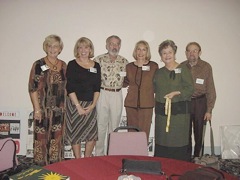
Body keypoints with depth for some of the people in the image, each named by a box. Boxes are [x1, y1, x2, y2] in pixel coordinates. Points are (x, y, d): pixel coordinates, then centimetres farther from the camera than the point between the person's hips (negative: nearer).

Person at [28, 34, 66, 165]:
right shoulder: (38, 65, -6)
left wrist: (64, 106, 9)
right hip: (43, 109, -4)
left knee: (57, 139, 12)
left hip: (59, 109, 4)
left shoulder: (63, 65, 7)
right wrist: (37, 109, -13)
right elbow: (32, 88, -9)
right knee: (42, 139, 4)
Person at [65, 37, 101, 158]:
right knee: (75, 133, 2)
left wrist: (93, 105, -4)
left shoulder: (96, 66, 9)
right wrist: (78, 106, -13)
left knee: (92, 134, 3)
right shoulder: (72, 64, -2)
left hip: (90, 104, 3)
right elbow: (70, 88, -8)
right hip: (74, 104, -3)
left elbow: (97, 88, 7)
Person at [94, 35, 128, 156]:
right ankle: (99, 154, 15)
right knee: (101, 124, 2)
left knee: (114, 125, 10)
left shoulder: (124, 61, 6)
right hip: (102, 94, -3)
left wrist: (120, 84, -4)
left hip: (117, 95, 3)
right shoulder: (99, 60, -2)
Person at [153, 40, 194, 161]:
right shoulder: (158, 72, 15)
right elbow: (153, 89, 22)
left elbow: (190, 88, -6)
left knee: (178, 141, -3)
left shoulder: (183, 69, -1)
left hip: (179, 111, -4)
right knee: (161, 141, 6)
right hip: (162, 110, 5)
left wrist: (176, 93, -18)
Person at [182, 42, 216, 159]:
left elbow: (210, 90, -2)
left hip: (200, 103, -1)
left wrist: (209, 110, -5)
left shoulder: (206, 67, -3)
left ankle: (197, 156, 24)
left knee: (199, 132, 8)